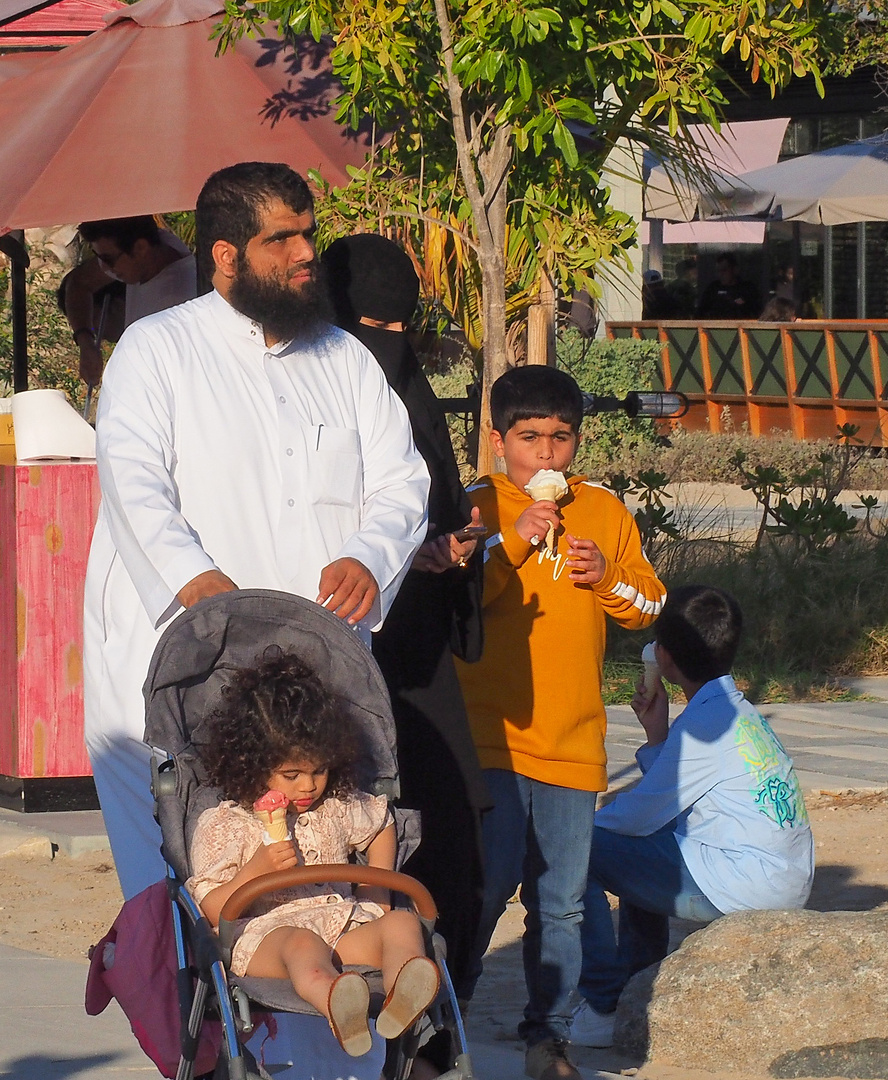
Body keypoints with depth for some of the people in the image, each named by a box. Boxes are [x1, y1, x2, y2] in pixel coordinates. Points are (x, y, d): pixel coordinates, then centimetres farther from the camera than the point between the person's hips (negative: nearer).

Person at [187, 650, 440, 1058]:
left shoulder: (338, 808, 22)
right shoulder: (221, 825, 7)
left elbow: (381, 826, 45)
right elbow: (212, 909, 1)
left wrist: (374, 892, 30)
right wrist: (257, 870, -16)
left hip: (344, 929, 5)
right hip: (263, 936, -5)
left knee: (400, 923, -24)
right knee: (303, 944, -41)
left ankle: (401, 999, -62)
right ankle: (335, 1005, -80)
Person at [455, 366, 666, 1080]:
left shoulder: (604, 511, 10)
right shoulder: (475, 507, -1)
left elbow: (650, 605, 14)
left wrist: (608, 577, -5)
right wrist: (511, 544, -18)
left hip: (573, 744, 4)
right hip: (490, 737, -4)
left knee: (560, 902, 8)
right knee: (487, 885, -8)